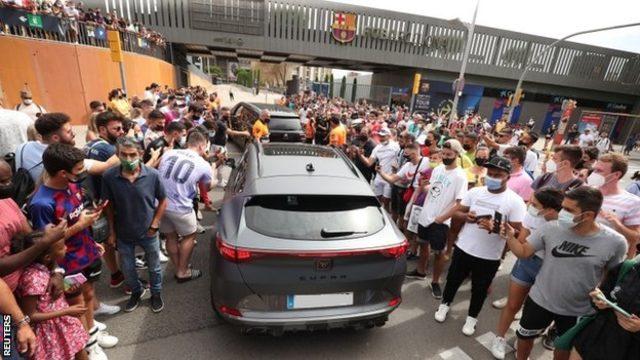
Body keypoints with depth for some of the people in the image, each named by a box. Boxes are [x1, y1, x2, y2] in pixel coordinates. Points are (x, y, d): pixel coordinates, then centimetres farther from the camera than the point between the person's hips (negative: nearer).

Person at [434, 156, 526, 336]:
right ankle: (445, 304, 44)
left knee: (479, 289, 17)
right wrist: (466, 216, -18)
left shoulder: (515, 201, -12)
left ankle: (472, 317, 41)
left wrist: (494, 227, -30)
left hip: (489, 256, -2)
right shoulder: (475, 192, -3)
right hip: (463, 248, 3)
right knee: (453, 279, 19)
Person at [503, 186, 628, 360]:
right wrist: (510, 236, -27)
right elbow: (523, 252, -13)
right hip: (540, 300, 0)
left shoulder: (615, 242, -18)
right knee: (525, 335, 21)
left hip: (579, 311, 0)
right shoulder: (551, 228, -19)